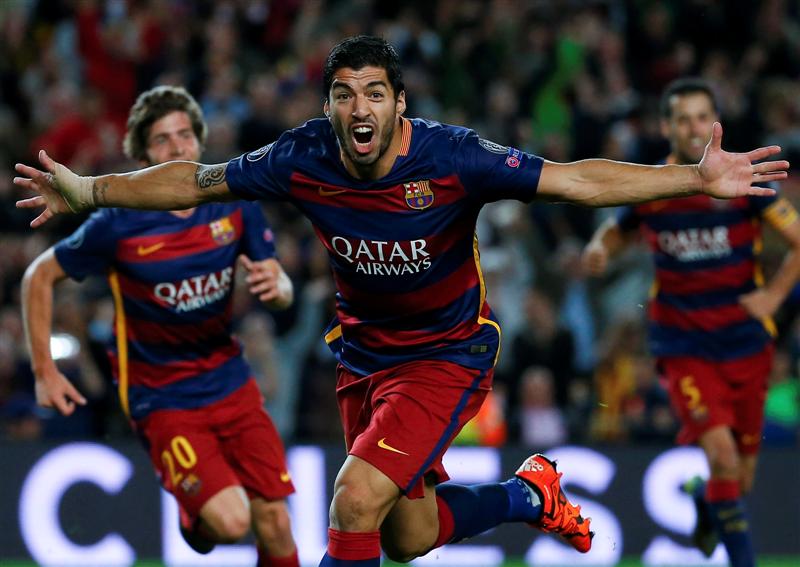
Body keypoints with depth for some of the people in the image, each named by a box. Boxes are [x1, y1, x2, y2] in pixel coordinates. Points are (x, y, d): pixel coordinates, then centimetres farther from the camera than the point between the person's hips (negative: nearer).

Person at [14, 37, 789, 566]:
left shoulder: (450, 158, -25)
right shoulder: (303, 159, -16)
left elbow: (573, 180, -27)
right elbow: (194, 181, -4)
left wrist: (696, 180, -35)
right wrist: (89, 192, -5)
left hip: (448, 353, -5)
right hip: (363, 354, 5)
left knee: (356, 501, -22)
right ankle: (527, 494, 43)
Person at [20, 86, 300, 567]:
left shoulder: (236, 204, -5)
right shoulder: (119, 225, -15)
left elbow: (283, 292, 4)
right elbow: (39, 277, -3)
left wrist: (276, 286, -21)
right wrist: (45, 372, -6)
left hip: (230, 382, 4)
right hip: (162, 397, -4)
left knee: (274, 523, -4)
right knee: (230, 522, -20)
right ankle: (194, 519, 16)